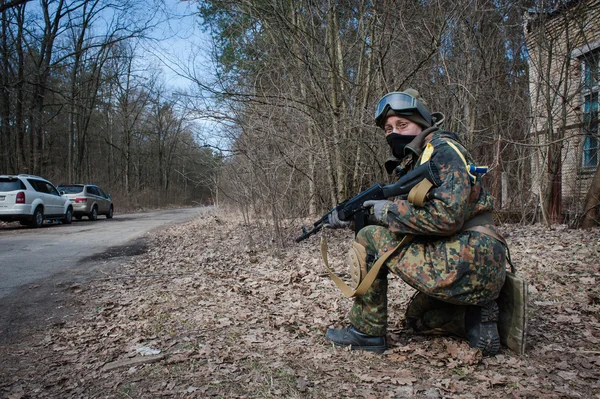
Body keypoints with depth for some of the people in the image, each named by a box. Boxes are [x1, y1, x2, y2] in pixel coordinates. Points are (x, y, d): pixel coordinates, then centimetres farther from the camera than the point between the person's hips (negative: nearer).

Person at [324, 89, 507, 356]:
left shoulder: (443, 149, -12)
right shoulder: (410, 163, 17)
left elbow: (447, 217, -26)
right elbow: (401, 215, 16)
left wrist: (390, 211, -16)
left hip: (469, 263, -11)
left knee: (370, 239, -10)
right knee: (417, 317, 31)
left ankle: (366, 332, -2)